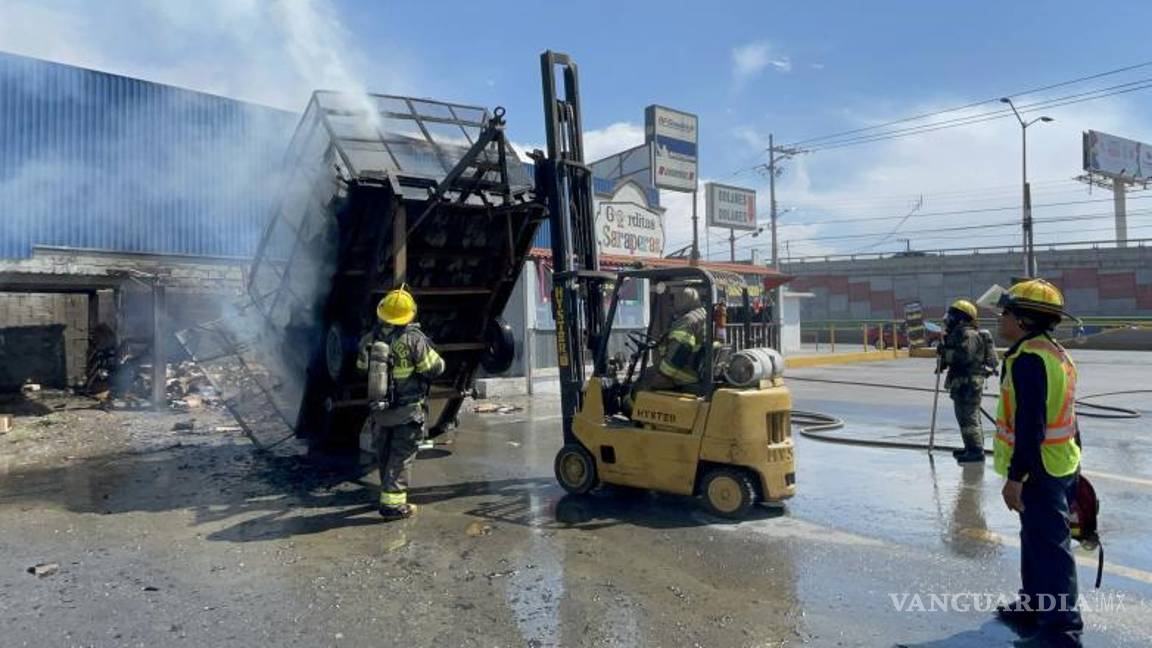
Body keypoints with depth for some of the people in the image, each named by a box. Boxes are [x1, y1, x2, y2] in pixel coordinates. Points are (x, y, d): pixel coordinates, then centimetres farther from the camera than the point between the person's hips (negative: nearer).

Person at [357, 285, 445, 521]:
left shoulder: (369, 338, -2)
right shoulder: (413, 339, -18)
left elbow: (362, 367, 11)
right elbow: (435, 368, -13)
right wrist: (434, 355, 8)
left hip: (378, 410, 5)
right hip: (407, 412, -5)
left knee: (384, 455, 20)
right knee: (401, 456, 3)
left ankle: (390, 492, 35)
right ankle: (393, 503, 3)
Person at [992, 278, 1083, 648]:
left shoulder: (1029, 358, -22)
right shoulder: (1053, 352, 11)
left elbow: (1031, 426, -26)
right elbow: (1061, 417, 18)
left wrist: (1015, 477, -22)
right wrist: (1073, 459, 26)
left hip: (1040, 471, -11)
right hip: (1059, 464, 11)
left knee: (1049, 546, -2)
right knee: (1037, 539, 22)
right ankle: (1033, 606, 37)